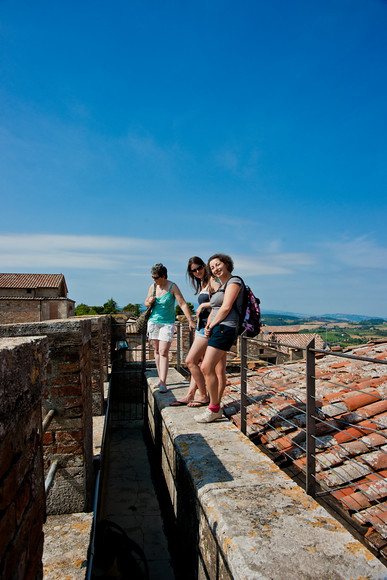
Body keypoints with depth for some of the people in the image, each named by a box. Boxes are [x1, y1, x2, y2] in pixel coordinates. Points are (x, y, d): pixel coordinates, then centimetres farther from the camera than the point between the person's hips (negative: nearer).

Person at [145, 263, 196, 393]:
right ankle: (160, 378, 22)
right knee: (157, 351, 10)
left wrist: (190, 320, -23)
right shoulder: (153, 286, 4)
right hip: (153, 321, 5)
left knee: (163, 352, -11)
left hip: (167, 323, -4)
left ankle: (163, 383, -10)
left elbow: (183, 304, -15)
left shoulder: (172, 287, -10)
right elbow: (146, 303, 16)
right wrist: (149, 302, -8)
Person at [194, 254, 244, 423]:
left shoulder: (234, 281, -5)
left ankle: (214, 409, -7)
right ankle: (217, 408, 16)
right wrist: (207, 326, 3)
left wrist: (211, 326, -8)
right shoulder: (221, 286, 23)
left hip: (224, 328, -10)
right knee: (218, 370, 10)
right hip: (216, 331, 10)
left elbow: (226, 308, -13)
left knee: (207, 368, -15)